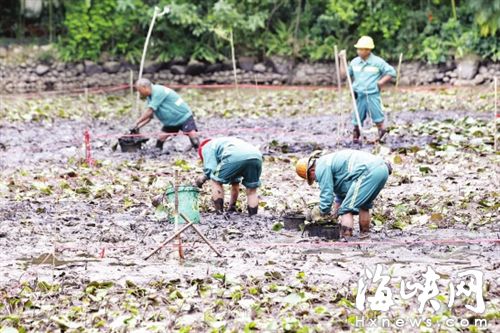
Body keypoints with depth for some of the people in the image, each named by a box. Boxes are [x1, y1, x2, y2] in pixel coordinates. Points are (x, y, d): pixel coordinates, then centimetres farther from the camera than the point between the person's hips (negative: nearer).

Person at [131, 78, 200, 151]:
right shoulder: (150, 97, 5)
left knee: (192, 135, -21)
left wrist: (137, 123, -18)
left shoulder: (158, 92, -24)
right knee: (161, 138, 1)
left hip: (184, 117, -9)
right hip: (171, 121, 9)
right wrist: (138, 127, -6)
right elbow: (149, 117, 5)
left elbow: (149, 112, -26)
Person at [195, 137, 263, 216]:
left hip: (235, 157, -6)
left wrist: (203, 178, 29)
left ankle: (219, 215, 12)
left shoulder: (207, 147, 26)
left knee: (216, 181, 16)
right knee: (252, 192, 21)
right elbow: (235, 183, 46)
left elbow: (210, 170, 7)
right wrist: (232, 206, 51)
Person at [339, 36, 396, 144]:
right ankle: (355, 137, 15)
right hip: (359, 95, 3)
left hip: (372, 94, -3)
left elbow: (391, 72, 1)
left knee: (378, 118, -5)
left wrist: (380, 82, -7)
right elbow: (343, 74, 12)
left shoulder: (377, 62, -3)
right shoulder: (355, 62, 8)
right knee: (357, 119, 5)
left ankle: (382, 135, 5)